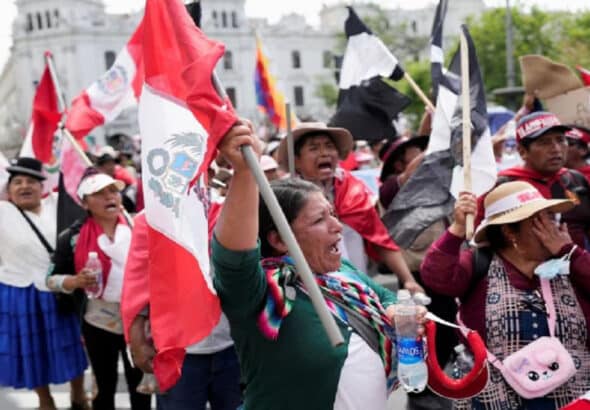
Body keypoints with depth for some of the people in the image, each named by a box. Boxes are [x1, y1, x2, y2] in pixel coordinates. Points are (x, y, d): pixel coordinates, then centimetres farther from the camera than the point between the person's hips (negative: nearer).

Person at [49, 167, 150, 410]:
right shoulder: (72, 237, -6)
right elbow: (54, 277, -2)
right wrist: (77, 281, -21)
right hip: (98, 324, -1)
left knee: (140, 385, 13)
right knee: (105, 388, 13)